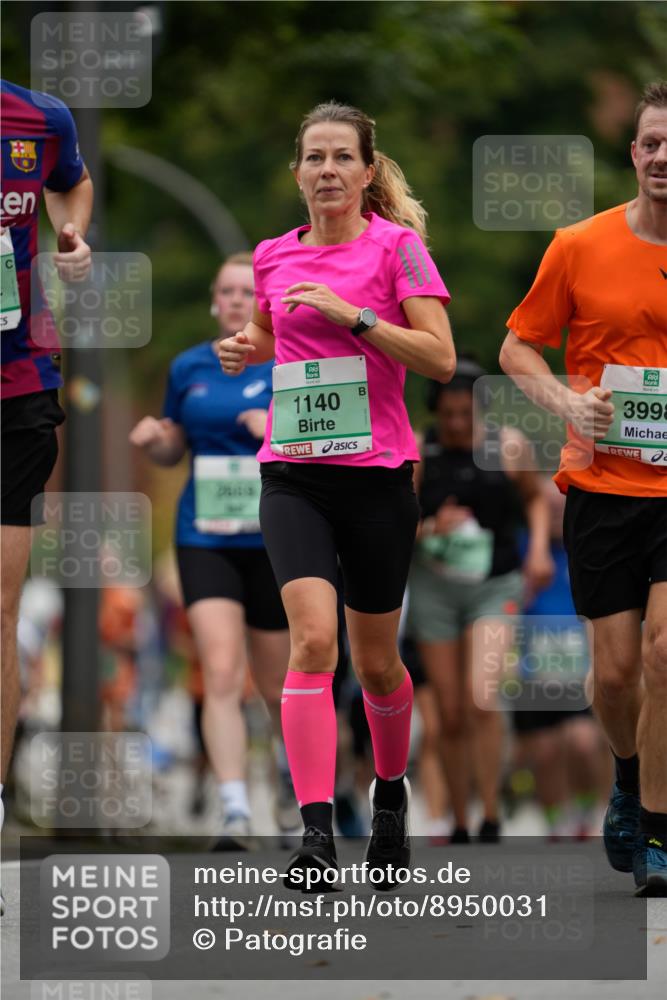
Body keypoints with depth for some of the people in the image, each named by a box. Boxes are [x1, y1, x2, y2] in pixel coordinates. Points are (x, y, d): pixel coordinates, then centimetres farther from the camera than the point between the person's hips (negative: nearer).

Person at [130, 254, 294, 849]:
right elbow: (172, 451, 20)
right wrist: (152, 439, -2)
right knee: (221, 674, -15)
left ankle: (296, 775, 38)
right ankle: (235, 813, -18)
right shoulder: (188, 367, 7)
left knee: (276, 684, 9)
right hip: (204, 541, 1)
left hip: (275, 541, -1)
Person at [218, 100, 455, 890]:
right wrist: (245, 350, 5)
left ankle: (390, 793, 38)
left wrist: (350, 313, -19)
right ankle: (315, 833, -22)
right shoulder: (273, 256, 8)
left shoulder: (397, 245, -4)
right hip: (293, 475, 2)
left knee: (375, 662, 10)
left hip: (377, 475, -2)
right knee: (312, 639, -17)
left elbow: (440, 357, -11)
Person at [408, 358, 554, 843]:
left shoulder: (510, 445, -4)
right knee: (451, 714, 3)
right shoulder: (416, 453, -6)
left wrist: (540, 548, 0)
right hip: (434, 585, 1)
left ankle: (492, 818, -11)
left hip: (496, 584, -1)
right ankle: (459, 827, 15)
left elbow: (535, 497, 15)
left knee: (481, 696, -20)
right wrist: (431, 528, -21)